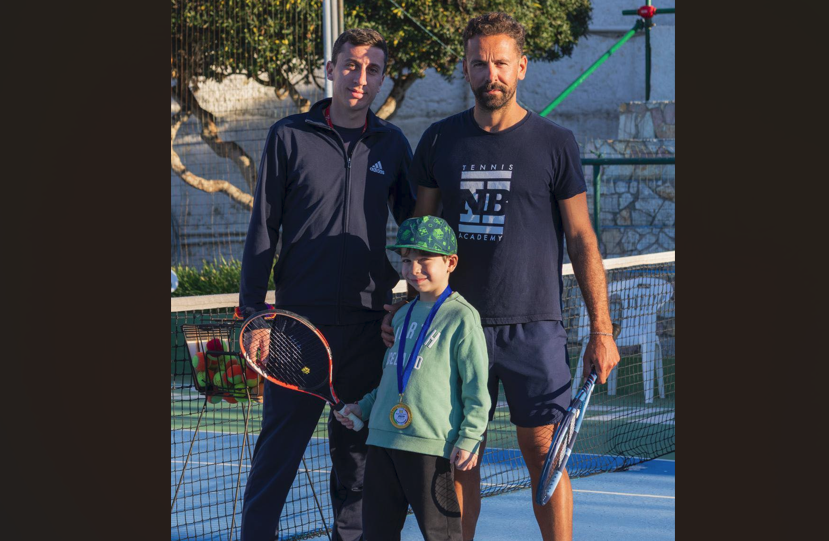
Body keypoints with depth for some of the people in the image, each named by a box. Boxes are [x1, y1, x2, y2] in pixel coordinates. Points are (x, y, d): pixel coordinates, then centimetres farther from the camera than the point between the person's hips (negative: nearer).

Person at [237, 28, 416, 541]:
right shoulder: (290, 136, 2)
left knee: (358, 444, 8)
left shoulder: (392, 144, 8)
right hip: (301, 318, -2)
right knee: (280, 442, -2)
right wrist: (252, 310, -3)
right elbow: (263, 227, 2)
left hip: (369, 322, 2)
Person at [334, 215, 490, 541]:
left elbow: (476, 385, -8)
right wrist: (365, 407, 16)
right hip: (383, 438, 8)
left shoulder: (461, 317, -6)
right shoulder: (402, 316, 17)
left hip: (430, 444, -8)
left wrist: (469, 439, -12)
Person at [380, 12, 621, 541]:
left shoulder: (555, 144, 0)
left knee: (543, 450, -2)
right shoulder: (440, 141, 7)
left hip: (534, 328, -2)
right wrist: (406, 305, 7)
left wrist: (601, 331, -3)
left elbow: (582, 241, 1)